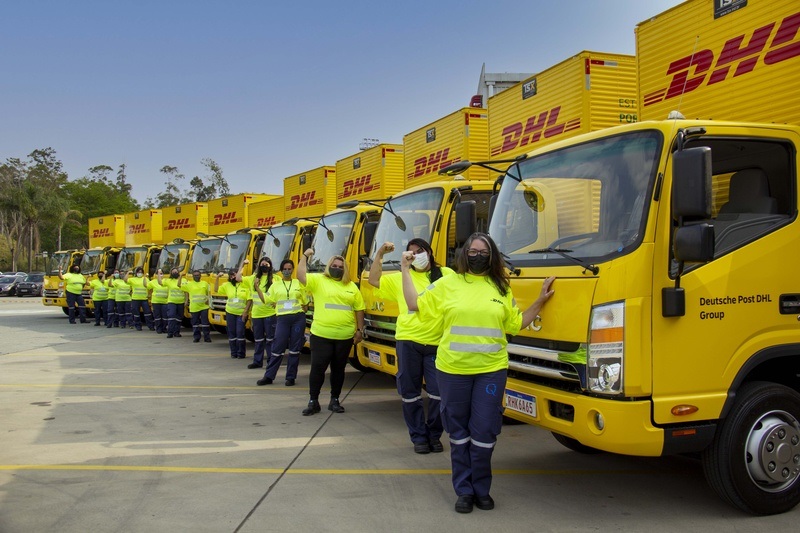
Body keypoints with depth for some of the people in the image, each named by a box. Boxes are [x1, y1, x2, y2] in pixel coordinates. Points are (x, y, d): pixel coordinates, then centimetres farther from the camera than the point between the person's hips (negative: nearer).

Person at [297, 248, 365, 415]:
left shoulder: (352, 287, 10)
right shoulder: (318, 280, 3)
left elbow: (359, 309, 11)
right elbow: (300, 276, -12)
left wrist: (360, 330, 7)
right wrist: (305, 256, -12)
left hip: (345, 337, 3)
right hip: (321, 335, -3)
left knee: (338, 369, 12)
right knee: (317, 368, -1)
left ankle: (335, 400, 24)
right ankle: (313, 401, 10)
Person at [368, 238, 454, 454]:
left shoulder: (446, 274, 5)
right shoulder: (401, 278, 9)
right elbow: (374, 280, 10)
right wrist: (380, 254, 4)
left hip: (436, 344, -1)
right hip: (408, 342, 1)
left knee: (438, 392, 2)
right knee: (410, 392, 6)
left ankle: (434, 435, 21)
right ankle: (418, 437, 20)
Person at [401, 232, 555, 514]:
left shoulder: (501, 289, 10)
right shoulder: (447, 284, 4)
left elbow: (516, 324, 15)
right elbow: (415, 305, 2)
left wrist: (540, 300, 10)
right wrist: (406, 271, 2)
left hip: (491, 371, 1)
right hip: (453, 371, -1)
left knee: (484, 432, 3)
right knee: (459, 431, 9)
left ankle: (481, 489, 21)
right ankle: (464, 490, 21)